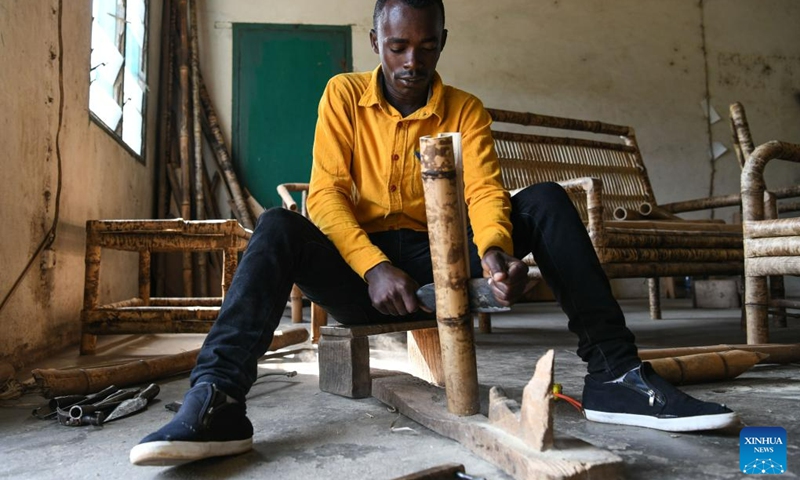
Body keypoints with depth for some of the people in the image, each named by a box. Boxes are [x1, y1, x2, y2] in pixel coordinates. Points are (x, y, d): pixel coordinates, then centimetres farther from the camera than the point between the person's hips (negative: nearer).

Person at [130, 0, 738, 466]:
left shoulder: (465, 110, 7)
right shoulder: (343, 95, 3)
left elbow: (486, 192, -8)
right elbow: (326, 193, -8)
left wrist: (495, 251, -33)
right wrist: (374, 268, -26)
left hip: (441, 266, 1)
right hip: (361, 270, -1)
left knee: (546, 200, -16)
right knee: (278, 226, -29)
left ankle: (613, 373, -22)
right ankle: (218, 400, -40)